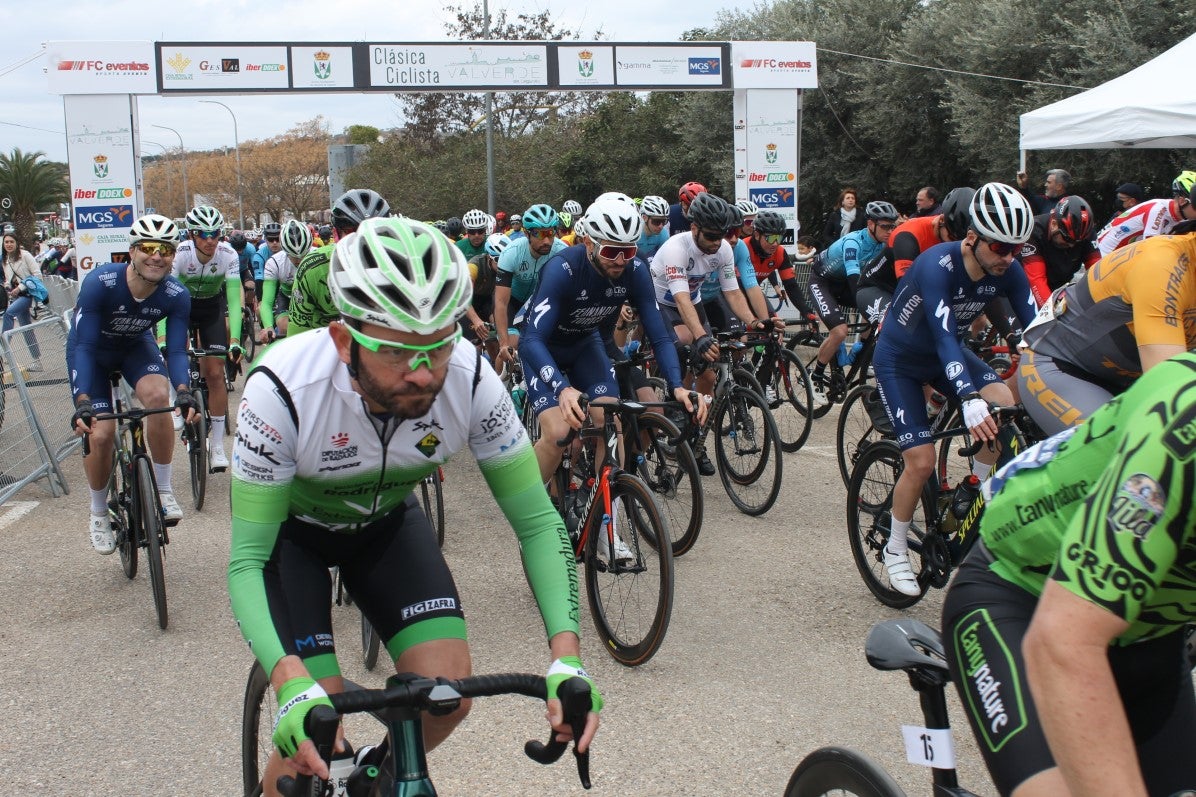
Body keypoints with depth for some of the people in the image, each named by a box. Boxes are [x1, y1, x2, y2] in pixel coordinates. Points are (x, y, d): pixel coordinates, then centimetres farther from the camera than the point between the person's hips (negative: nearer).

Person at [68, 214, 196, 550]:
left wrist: (184, 392, -42)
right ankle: (99, 514, 15)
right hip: (92, 350, -2)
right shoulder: (100, 282, -35)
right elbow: (84, 346, -33)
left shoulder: (177, 295, -26)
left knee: (158, 395, -30)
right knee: (101, 434, -12)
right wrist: (83, 402, -45)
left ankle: (163, 490, -15)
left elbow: (176, 350, -22)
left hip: (135, 346, 2)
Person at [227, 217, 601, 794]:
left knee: (448, 697, -12)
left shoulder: (470, 378, -30)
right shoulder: (283, 389, -37)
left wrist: (566, 656, -36)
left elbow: (537, 521, -22)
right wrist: (293, 685, -49)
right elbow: (246, 561, -32)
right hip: (291, 529, -2)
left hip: (386, 520, 3)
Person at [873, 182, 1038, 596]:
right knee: (922, 462, -14)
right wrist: (971, 400, -55)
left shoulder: (1008, 272, -15)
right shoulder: (937, 266, -33)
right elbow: (943, 335, -43)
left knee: (1006, 406, -22)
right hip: (899, 359, -5)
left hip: (948, 354, 5)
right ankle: (896, 549, 9)